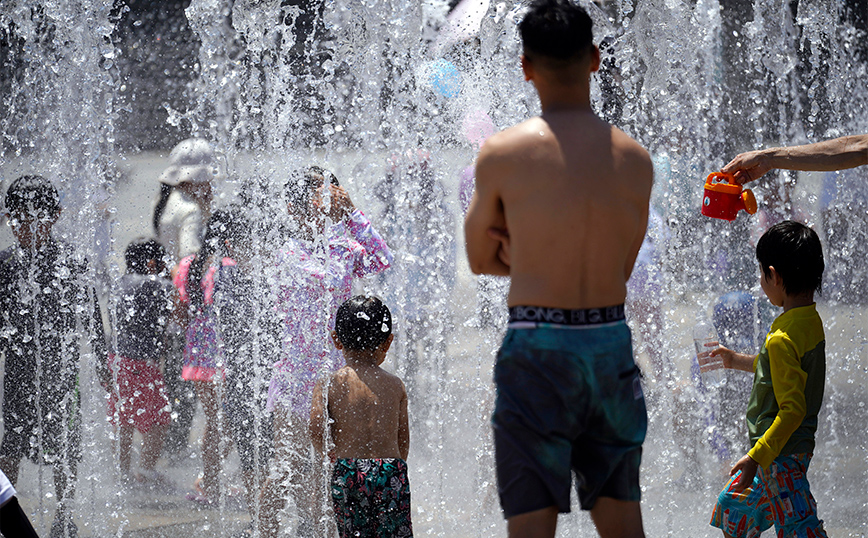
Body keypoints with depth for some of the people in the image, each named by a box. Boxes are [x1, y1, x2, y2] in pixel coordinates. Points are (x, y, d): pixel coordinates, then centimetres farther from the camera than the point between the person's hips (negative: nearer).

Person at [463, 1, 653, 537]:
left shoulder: (502, 155, -6)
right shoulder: (635, 159, 4)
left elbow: (480, 259, 6)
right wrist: (530, 255, 9)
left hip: (537, 351, -4)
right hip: (612, 345, 4)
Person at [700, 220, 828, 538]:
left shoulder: (783, 339, -25)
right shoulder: (812, 321, 4)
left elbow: (793, 410, -27)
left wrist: (756, 457, -23)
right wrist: (738, 362, 31)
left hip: (781, 452, -10)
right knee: (733, 508, 24)